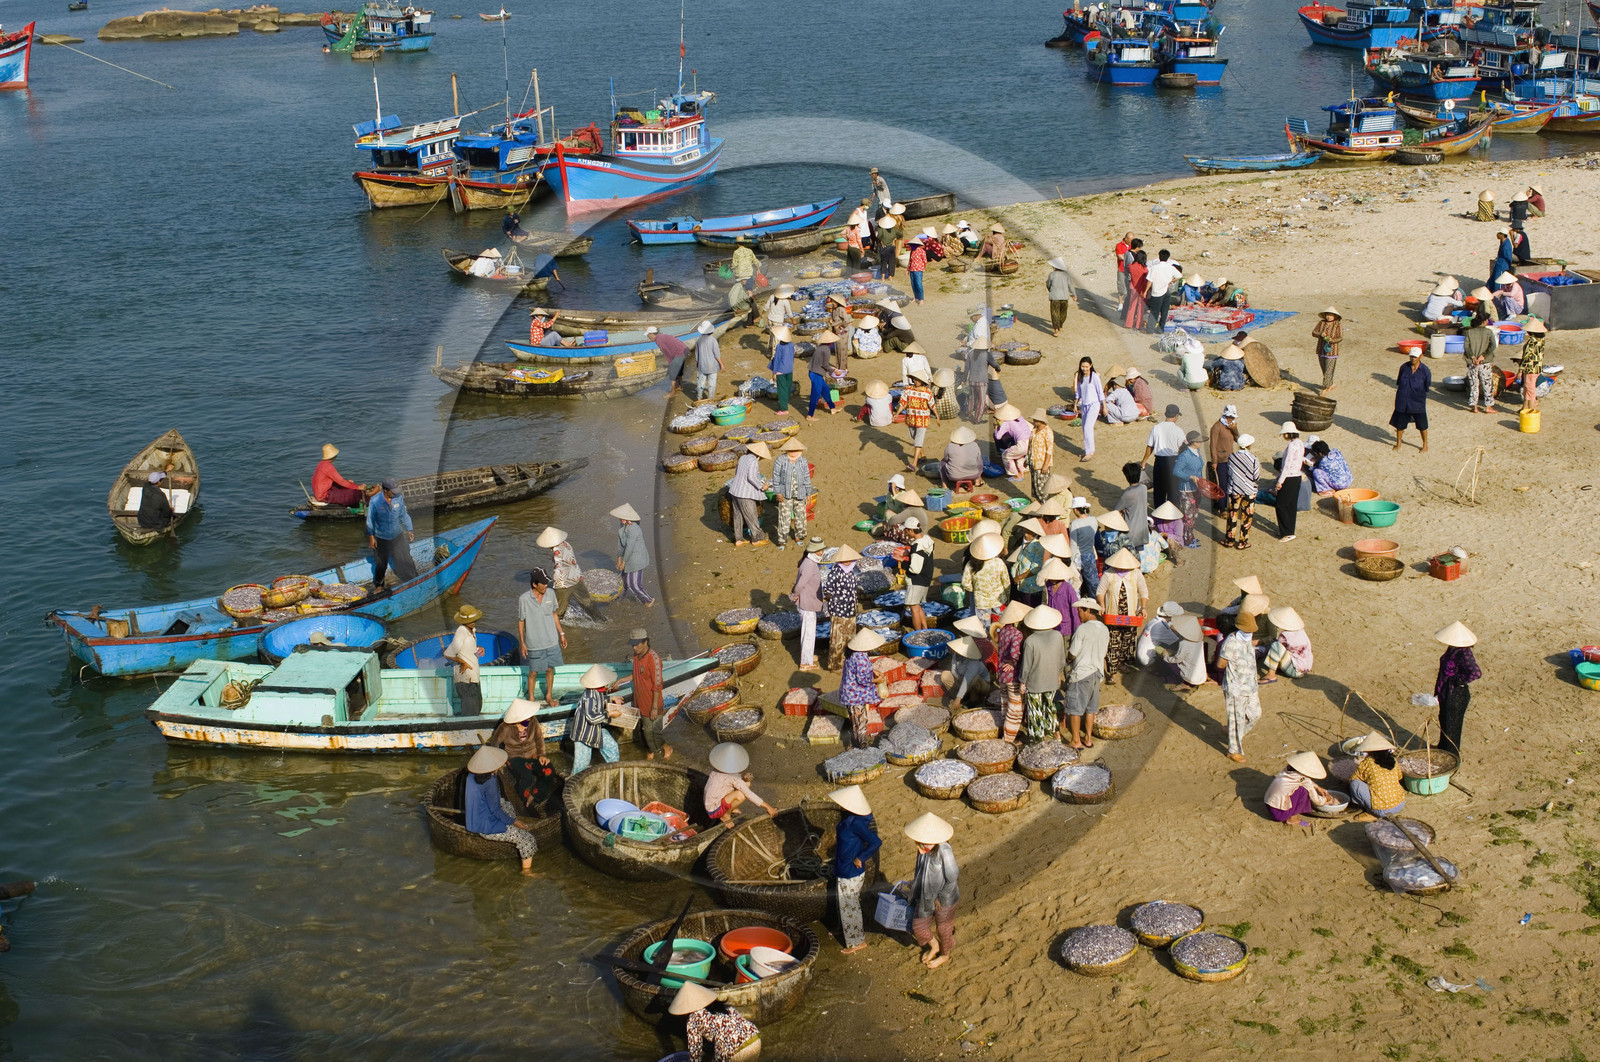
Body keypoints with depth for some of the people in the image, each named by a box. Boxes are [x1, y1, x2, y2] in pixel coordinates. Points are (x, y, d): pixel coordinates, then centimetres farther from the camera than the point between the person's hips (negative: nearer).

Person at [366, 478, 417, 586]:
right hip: (381, 538, -2)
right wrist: (370, 536, -6)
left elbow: (404, 515, 2)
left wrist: (409, 530, 6)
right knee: (381, 563, 16)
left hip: (397, 536, 2)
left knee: (405, 559, 6)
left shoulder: (399, 498, -13)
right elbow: (370, 520, -10)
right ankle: (378, 584, 40)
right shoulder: (375, 501, -22)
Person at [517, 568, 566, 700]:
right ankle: (531, 698, 29)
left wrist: (561, 633, 10)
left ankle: (549, 695, 35)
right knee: (533, 672, 10)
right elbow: (521, 622, -8)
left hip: (551, 641, 4)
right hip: (534, 644, -4)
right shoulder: (524, 599, -18)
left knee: (550, 669, 16)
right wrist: (522, 643, -6)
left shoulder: (550, 594, -6)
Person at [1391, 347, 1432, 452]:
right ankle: (1398, 443, 32)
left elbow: (1427, 387, -2)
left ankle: (1425, 445, 26)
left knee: (1422, 425, 8)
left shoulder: (1425, 371, -9)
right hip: (1402, 402, 2)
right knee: (1399, 423, 11)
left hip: (1418, 403, -2)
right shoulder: (1404, 367, -1)